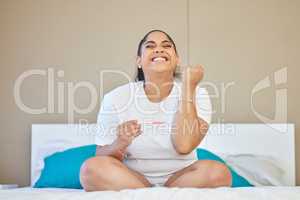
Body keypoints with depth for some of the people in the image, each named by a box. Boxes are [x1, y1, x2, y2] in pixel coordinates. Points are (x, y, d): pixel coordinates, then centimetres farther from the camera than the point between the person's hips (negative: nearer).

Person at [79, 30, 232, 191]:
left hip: (180, 178, 0)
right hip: (130, 178, 1)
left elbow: (184, 146, -23)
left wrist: (188, 86, -18)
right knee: (92, 168, -29)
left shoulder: (197, 95, -5)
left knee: (218, 173, -29)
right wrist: (120, 143, -26)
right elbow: (102, 158, -3)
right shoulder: (116, 98, -5)